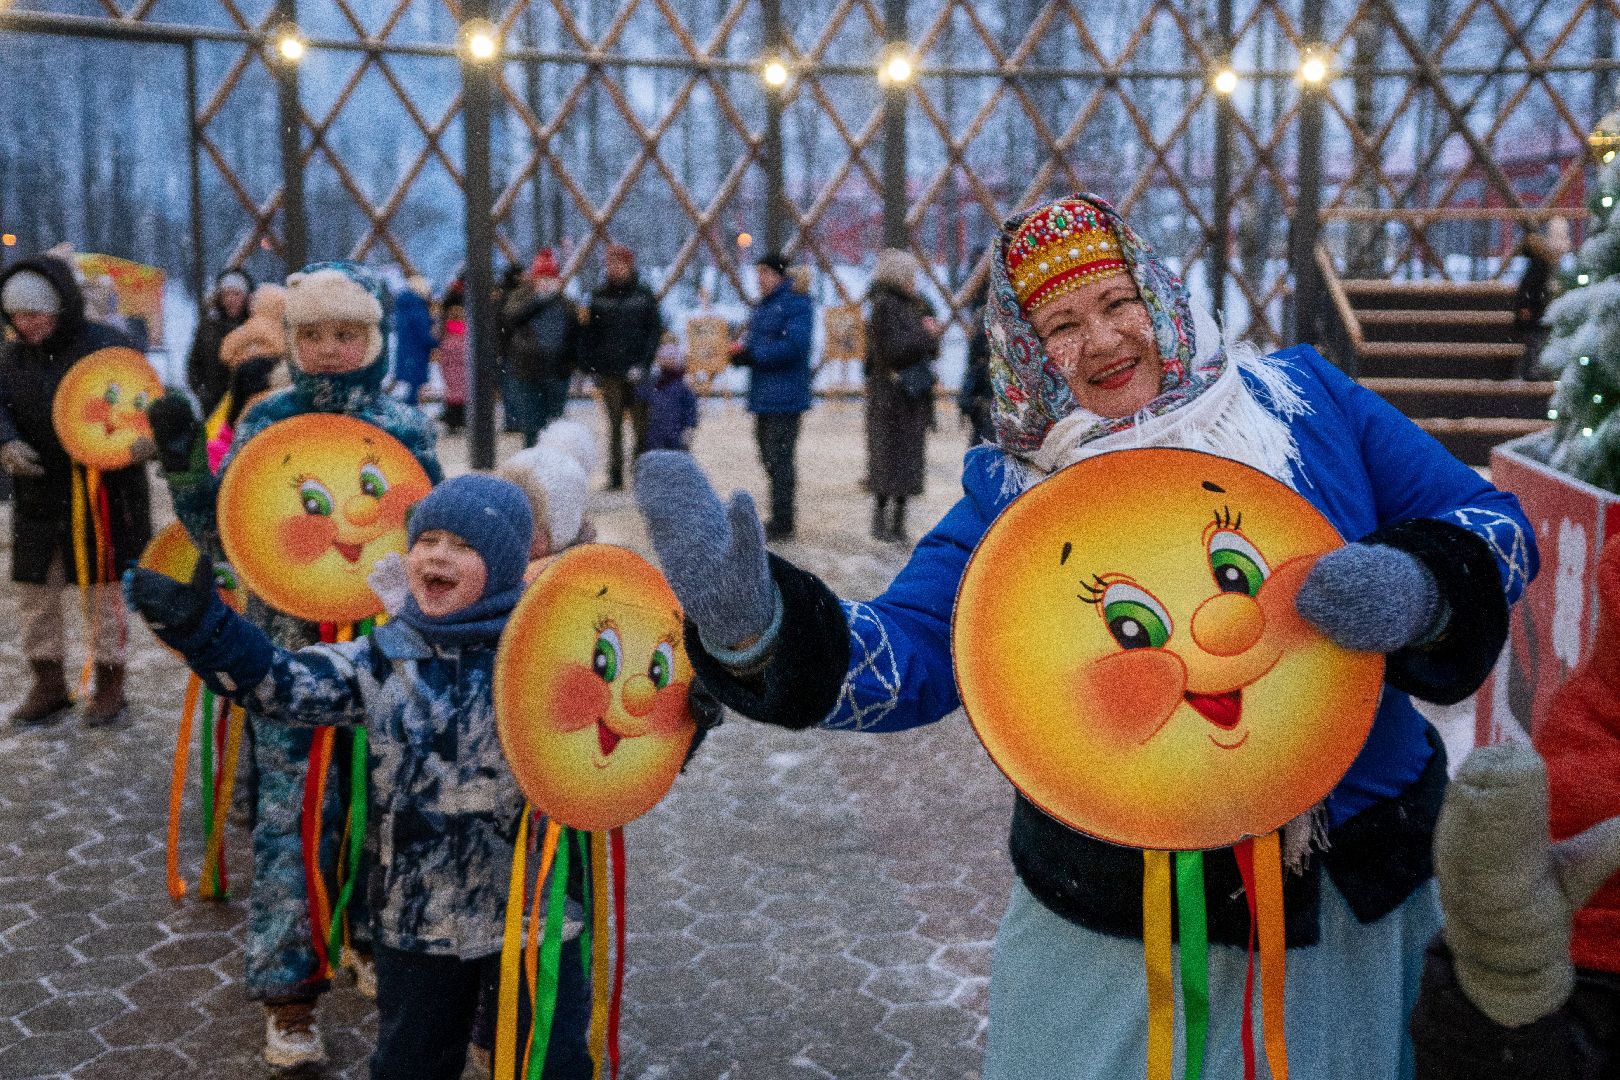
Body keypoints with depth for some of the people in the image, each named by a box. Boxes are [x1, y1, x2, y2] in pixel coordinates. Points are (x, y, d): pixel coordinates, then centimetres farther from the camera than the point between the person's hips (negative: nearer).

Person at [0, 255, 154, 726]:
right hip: (39, 496, 6)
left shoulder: (105, 346, -11)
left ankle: (110, 685, 20)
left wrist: (150, 437, -40)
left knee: (105, 589, 5)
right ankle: (49, 684, 29)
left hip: (105, 495, -6)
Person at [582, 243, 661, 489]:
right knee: (615, 426, 4)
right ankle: (615, 477, 8)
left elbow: (655, 331, 1)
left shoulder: (644, 296, 4)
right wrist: (589, 366, 1)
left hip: (636, 372, -1)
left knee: (641, 424, -2)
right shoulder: (599, 296, 8)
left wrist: (643, 363, -10)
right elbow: (590, 333, 9)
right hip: (609, 371, 2)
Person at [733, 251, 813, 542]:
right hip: (763, 396, 9)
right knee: (769, 458, 14)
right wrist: (739, 351, 1)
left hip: (785, 396, -9)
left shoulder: (796, 304, -8)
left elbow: (794, 345, -20)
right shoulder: (761, 307, 19)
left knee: (779, 459, -9)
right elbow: (751, 342, 25)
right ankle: (779, 520, 24)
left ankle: (782, 524, -5)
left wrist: (754, 354, -17)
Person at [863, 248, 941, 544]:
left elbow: (931, 351, 17)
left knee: (907, 458, 8)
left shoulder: (915, 305, 17)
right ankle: (881, 522, 2)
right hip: (891, 393, -8)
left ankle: (897, 522, 14)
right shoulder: (884, 305, -9)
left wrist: (932, 335, -2)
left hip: (914, 393, 8)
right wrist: (925, 335, -9)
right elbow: (893, 349, -18)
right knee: (889, 455, -5)